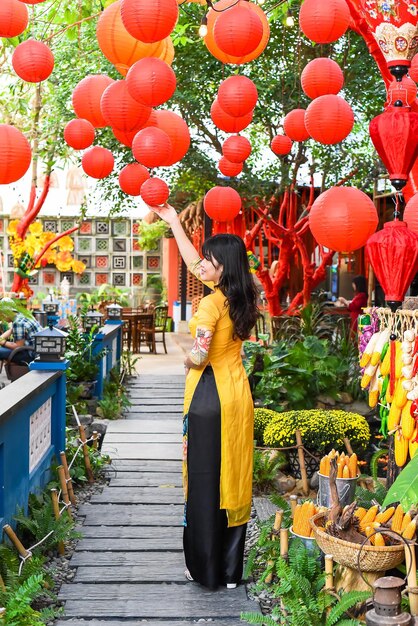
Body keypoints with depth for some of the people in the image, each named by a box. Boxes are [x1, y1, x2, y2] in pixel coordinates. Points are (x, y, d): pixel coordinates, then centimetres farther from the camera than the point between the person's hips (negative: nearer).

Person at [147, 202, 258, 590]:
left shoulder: (212, 302, -17)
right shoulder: (243, 298, 6)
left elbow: (199, 355, -23)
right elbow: (194, 263, 16)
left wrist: (187, 361, 1)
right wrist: (173, 222, 21)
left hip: (209, 395, -7)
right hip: (238, 393, 7)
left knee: (204, 481, 4)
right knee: (234, 479, 11)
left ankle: (206, 570, 14)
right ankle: (231, 570, 20)